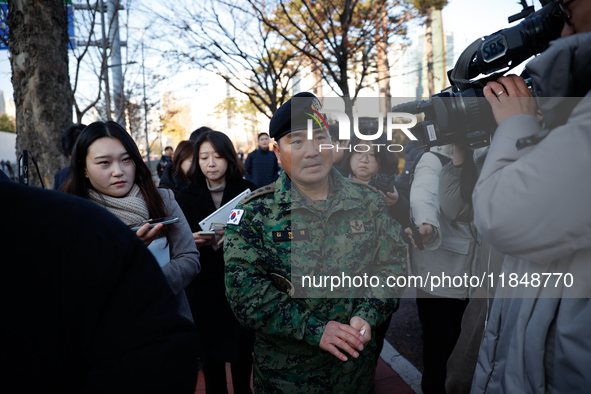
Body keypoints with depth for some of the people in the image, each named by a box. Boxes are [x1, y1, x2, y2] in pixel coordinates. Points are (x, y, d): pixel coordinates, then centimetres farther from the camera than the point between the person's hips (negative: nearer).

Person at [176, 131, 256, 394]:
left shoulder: (247, 191, -3)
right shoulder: (187, 196, 4)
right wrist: (191, 241, -15)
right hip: (203, 289, 2)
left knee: (242, 354, 5)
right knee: (210, 358, 10)